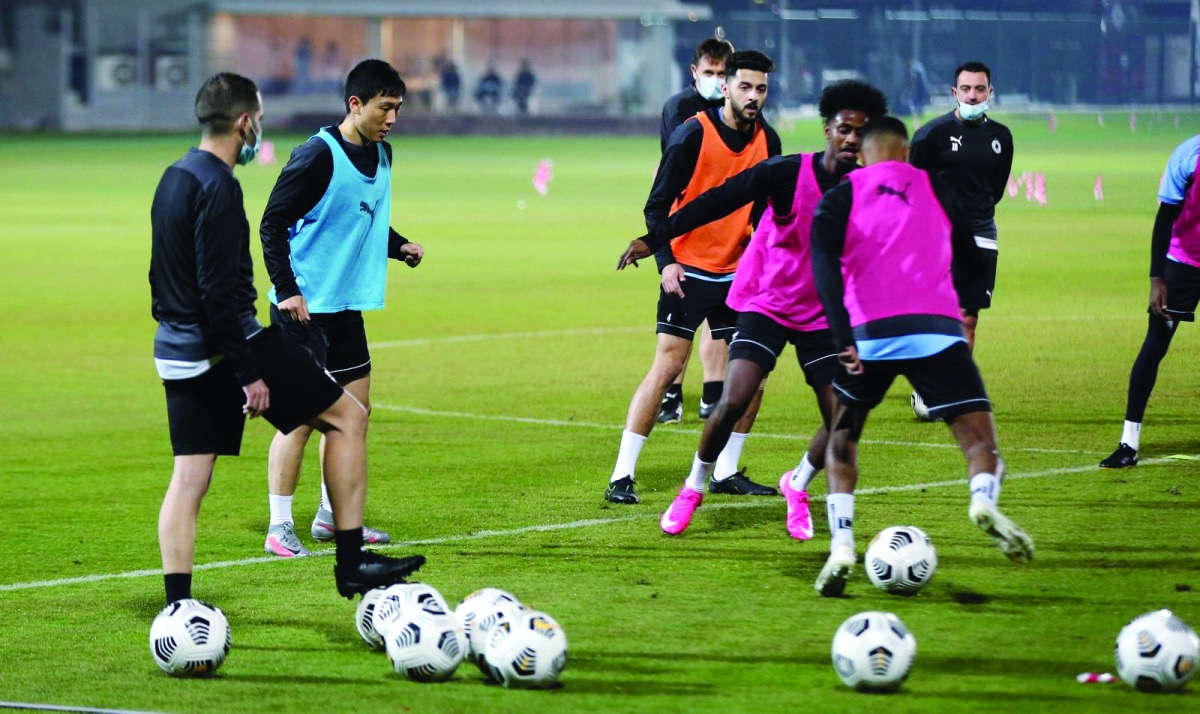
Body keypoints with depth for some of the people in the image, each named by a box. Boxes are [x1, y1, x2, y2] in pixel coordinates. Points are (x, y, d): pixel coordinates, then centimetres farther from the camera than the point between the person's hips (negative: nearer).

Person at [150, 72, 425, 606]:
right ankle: (350, 564, 3)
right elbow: (218, 291, -23)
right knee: (348, 416, 2)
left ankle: (177, 607, 3)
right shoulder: (218, 187, -18)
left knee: (189, 477, 8)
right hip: (225, 345, -9)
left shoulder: (175, 178, 12)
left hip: (177, 355, 9)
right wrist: (249, 374, -21)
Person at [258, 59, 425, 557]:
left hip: (346, 304, 9)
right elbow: (273, 223, -16)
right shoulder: (318, 155, -17)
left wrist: (398, 246, 4)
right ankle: (280, 528, -2)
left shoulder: (381, 155, 9)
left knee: (356, 404, 13)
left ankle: (332, 516, 26)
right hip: (304, 306, -9)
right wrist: (286, 288, -22)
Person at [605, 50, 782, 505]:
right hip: (688, 272, -6)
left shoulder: (767, 140, 4)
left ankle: (726, 473, 15)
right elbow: (657, 204, -11)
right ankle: (622, 477, -8)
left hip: (737, 272, 6)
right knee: (667, 366, -12)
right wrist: (666, 261, -21)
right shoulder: (693, 134, -13)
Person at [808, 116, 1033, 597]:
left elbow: (824, 263, -5)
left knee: (841, 441, 20)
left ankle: (841, 547, 2)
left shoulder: (841, 196, 13)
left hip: (870, 335, 0)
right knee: (979, 439, -2)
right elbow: (969, 266, 23)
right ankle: (984, 498, -37)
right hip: (938, 331, 0)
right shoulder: (937, 191, 19)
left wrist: (843, 337, -12)